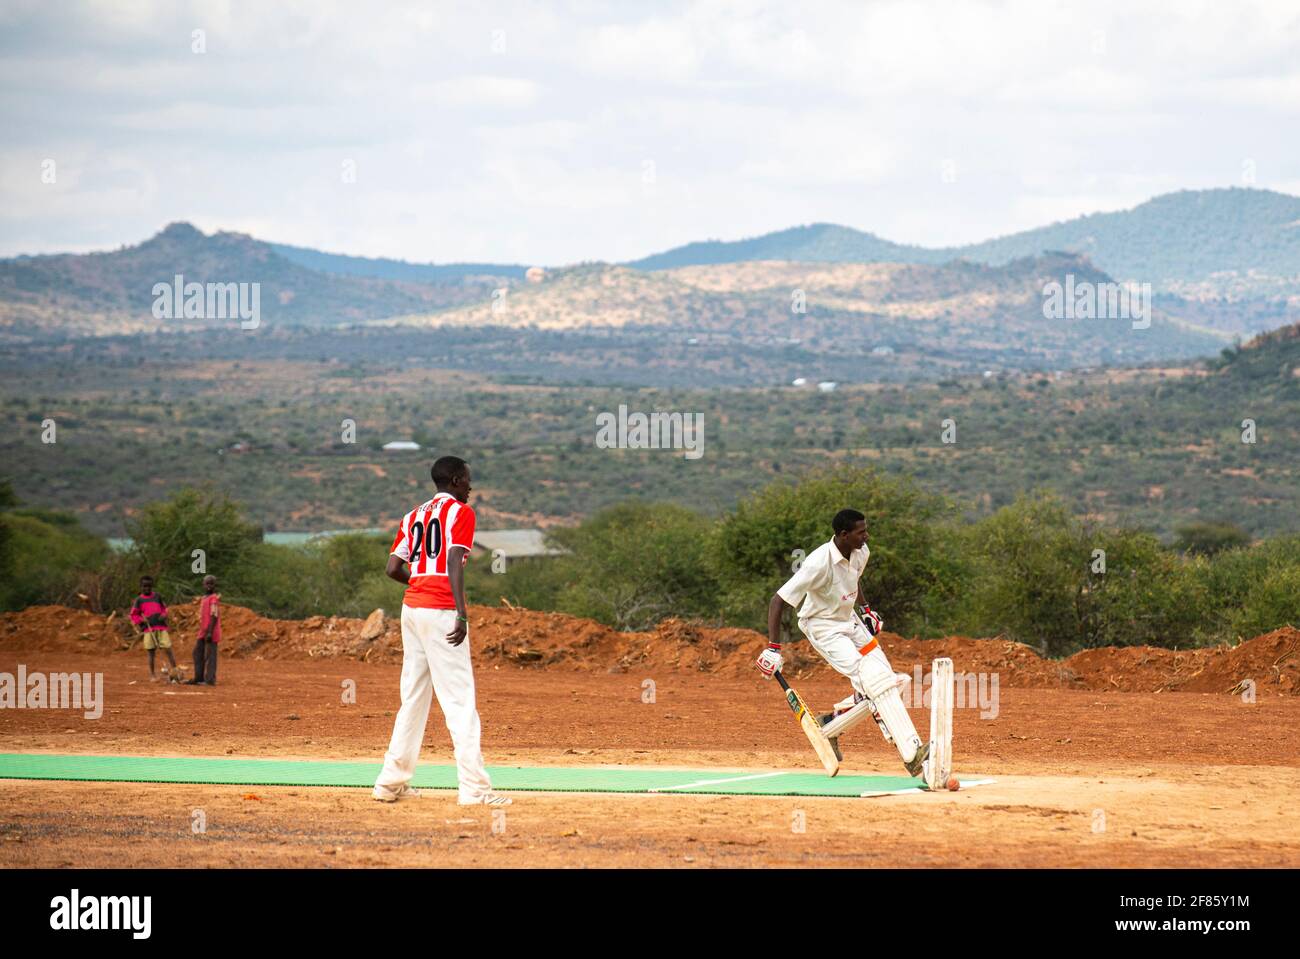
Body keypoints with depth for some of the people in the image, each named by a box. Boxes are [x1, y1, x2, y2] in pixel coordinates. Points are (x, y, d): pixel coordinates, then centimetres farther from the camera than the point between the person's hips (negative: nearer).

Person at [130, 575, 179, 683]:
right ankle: (152, 675, 7)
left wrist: (164, 615, 1)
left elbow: (164, 608, 22)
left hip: (161, 627, 1)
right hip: (148, 628, -1)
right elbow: (134, 615, 8)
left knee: (168, 649, -7)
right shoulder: (139, 600, 8)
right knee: (150, 652, 1)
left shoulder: (157, 597, 14)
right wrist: (142, 620, -10)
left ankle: (175, 670, -4)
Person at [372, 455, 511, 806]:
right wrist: (462, 614, -22)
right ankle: (474, 788, -16)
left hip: (411, 607, 7)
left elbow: (393, 568, 10)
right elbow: (455, 562, -16)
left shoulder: (414, 516, 17)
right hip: (441, 611, -7)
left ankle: (392, 782, 15)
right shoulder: (460, 512, -3)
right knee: (460, 700, -10)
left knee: (413, 698, 14)